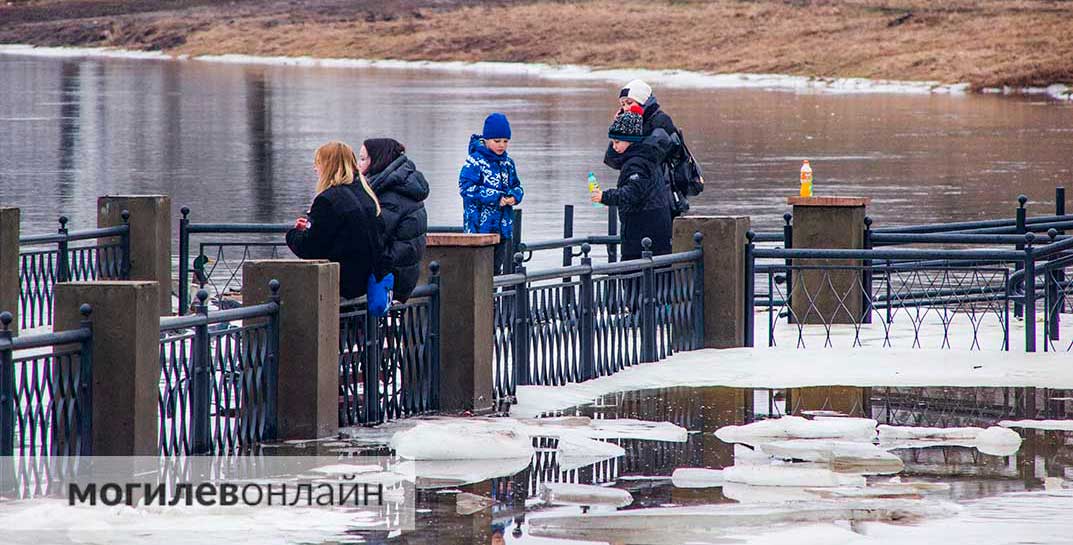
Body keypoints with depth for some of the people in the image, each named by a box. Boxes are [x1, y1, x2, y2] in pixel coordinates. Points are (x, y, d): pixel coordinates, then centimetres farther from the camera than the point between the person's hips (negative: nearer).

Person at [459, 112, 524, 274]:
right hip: (480, 226, -7)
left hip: (503, 227, 7)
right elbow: (466, 187, -17)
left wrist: (514, 196, -6)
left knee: (498, 269, 9)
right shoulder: (476, 161, -9)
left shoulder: (507, 162, 11)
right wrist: (496, 197, -18)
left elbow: (516, 186, 20)